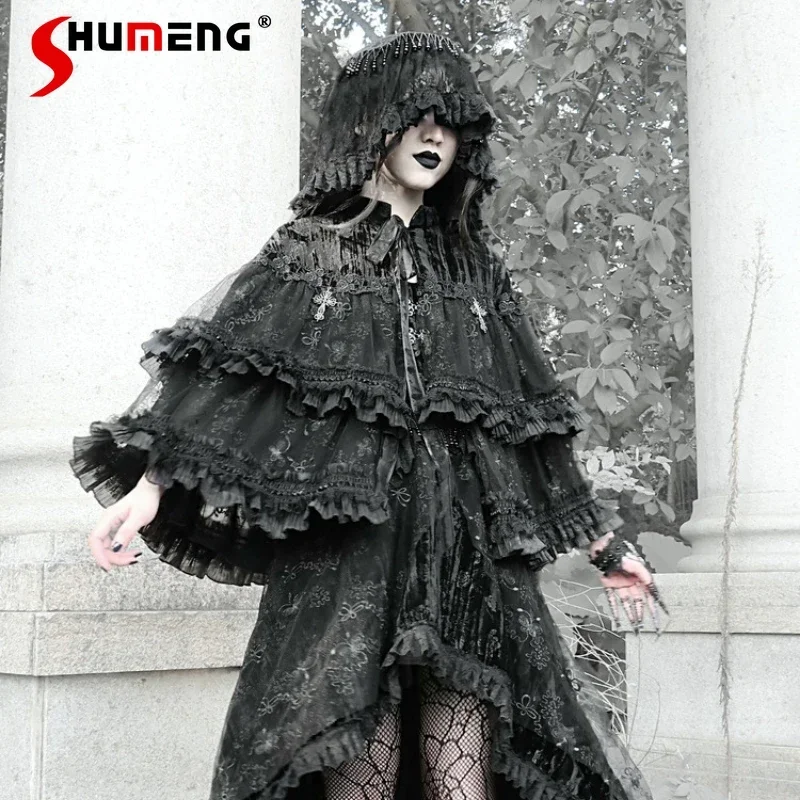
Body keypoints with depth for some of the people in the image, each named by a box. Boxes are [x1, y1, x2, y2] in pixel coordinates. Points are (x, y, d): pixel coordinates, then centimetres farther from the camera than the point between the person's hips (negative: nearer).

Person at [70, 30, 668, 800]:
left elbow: (532, 417, 21)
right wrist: (153, 482, -17)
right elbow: (220, 368, -2)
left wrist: (606, 544, 22)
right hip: (346, 543, -3)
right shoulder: (310, 251, 10)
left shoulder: (477, 271, 19)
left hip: (471, 552, 3)